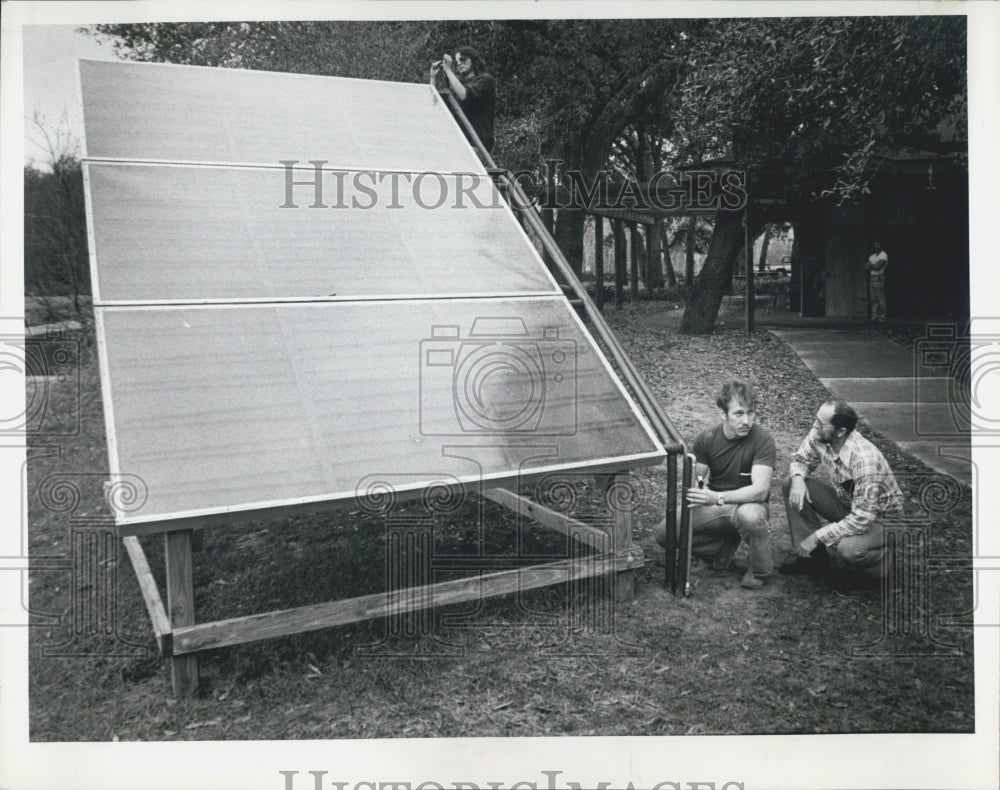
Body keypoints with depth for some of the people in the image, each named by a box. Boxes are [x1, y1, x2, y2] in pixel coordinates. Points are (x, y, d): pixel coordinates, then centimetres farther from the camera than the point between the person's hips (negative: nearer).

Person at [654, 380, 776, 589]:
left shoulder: (762, 440, -20)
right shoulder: (706, 438, -7)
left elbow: (760, 490, -29)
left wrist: (718, 498, -42)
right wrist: (691, 494, -27)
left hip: (746, 503, -3)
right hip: (713, 504, 4)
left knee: (750, 515, -41)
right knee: (663, 533, -15)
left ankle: (760, 570, -9)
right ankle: (723, 548, 8)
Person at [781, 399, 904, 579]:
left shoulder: (865, 460, -36)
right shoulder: (819, 436, -16)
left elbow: (861, 519, -34)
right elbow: (801, 459, 4)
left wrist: (816, 536, -30)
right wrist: (797, 477, -21)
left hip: (879, 517, -7)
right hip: (844, 499, 7)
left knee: (848, 548, -37)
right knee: (791, 486, -11)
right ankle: (814, 556, 0)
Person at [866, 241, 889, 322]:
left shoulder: (883, 255, -3)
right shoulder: (872, 256, 21)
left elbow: (877, 266, -14)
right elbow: (866, 267, 13)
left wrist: (870, 265, 2)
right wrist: (874, 266, -3)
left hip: (879, 278, -7)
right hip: (872, 278, 7)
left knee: (880, 297, -9)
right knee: (873, 298, 3)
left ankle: (882, 316, -9)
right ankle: (875, 316, 3)